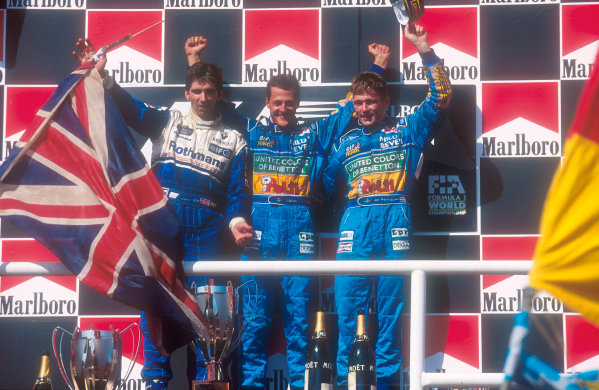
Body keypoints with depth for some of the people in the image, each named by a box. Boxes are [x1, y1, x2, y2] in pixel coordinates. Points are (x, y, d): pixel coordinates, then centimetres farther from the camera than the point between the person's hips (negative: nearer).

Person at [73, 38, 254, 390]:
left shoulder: (234, 140, 14)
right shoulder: (167, 122, 16)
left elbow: (239, 192, 8)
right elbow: (129, 108, 3)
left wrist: (237, 221, -11)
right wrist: (103, 78, -13)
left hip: (207, 232, 0)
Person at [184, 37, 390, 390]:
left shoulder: (314, 134, 15)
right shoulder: (250, 131, 15)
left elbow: (352, 108, 20)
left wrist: (378, 67, 20)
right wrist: (195, 61, 18)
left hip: (299, 230, 0)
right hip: (258, 229, 0)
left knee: (300, 314, 0)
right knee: (255, 314, 0)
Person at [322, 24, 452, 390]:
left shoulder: (406, 130, 11)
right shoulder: (346, 141, 19)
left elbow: (441, 98, 1)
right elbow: (326, 182, 24)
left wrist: (425, 50, -7)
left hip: (395, 223, -2)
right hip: (356, 225, 2)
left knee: (391, 306, 0)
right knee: (349, 306, -2)